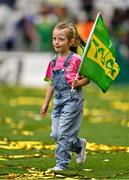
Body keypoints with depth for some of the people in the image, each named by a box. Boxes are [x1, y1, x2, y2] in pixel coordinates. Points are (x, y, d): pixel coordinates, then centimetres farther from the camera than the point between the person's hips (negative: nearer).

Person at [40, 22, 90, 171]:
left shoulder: (75, 60, -9)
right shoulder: (54, 62, 11)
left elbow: (87, 78, -5)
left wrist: (78, 83, -25)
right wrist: (46, 103, 18)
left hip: (72, 99, -7)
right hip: (58, 100, 7)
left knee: (64, 133, -7)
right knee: (55, 134, 7)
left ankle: (62, 163, 4)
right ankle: (79, 145, 31)